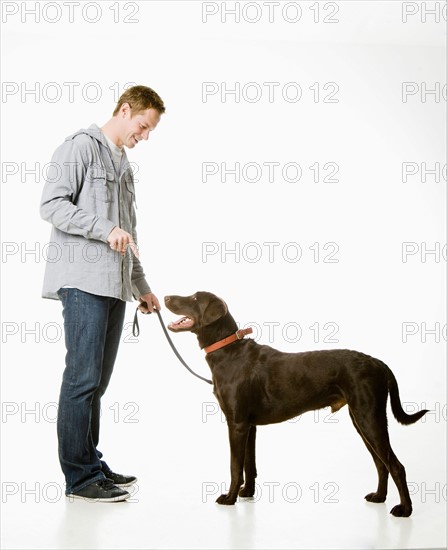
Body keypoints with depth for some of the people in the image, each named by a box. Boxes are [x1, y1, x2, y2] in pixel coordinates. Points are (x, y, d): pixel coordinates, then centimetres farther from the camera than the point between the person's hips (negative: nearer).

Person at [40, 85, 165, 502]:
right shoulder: (81, 146, -2)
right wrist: (105, 229, -19)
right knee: (83, 377, -8)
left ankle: (92, 464, 19)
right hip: (84, 281, -8)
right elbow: (51, 205, -12)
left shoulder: (124, 165, 24)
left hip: (115, 286, 8)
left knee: (98, 380, 11)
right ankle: (79, 476, -2)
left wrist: (142, 287, 24)